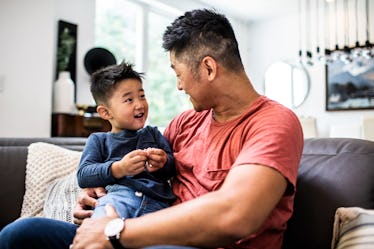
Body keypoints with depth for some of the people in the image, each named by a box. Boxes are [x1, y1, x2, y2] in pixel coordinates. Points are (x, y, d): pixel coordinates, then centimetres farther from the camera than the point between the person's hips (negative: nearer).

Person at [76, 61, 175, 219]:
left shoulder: (153, 134, 29)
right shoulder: (98, 140, 21)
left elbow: (174, 167, 21)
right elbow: (83, 176, 6)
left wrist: (163, 163, -4)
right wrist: (118, 169, -11)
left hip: (156, 200, 2)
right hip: (118, 193, -2)